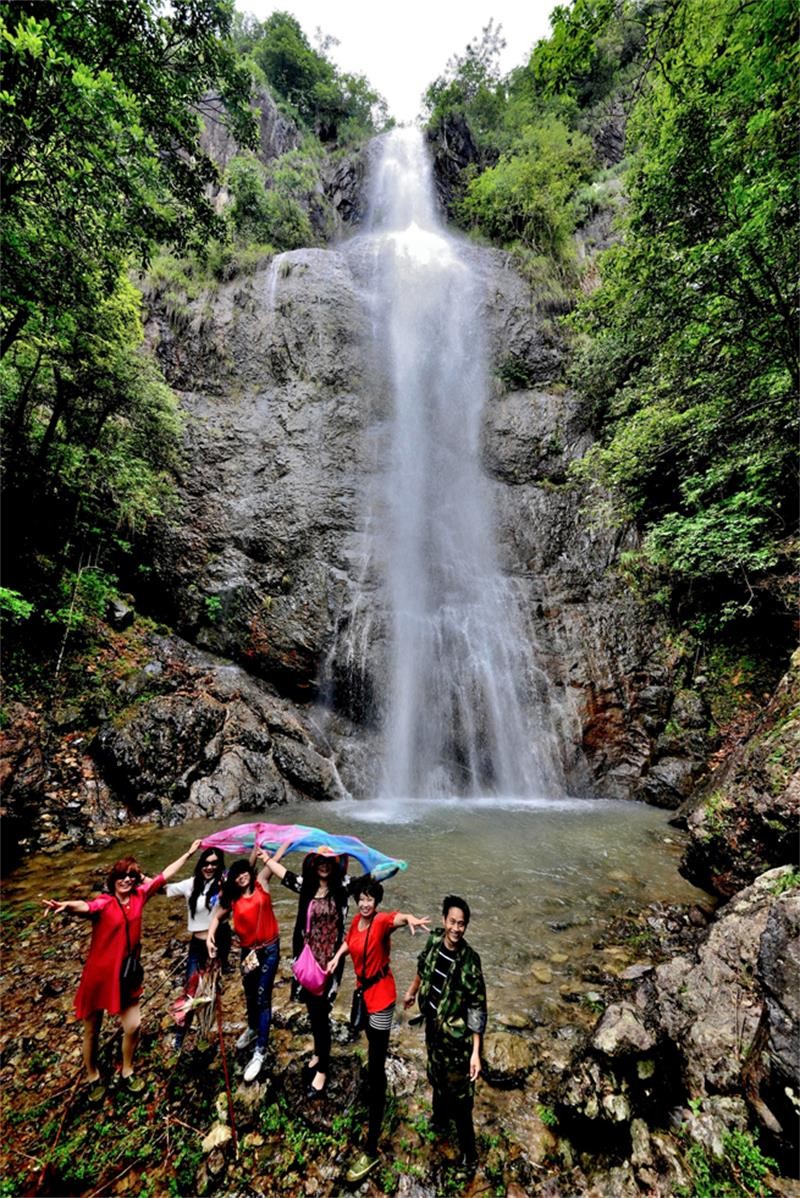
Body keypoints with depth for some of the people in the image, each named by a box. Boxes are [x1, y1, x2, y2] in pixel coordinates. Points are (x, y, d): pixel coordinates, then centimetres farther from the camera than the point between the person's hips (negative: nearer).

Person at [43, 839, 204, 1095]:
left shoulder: (139, 896, -6)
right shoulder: (104, 903, -20)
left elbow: (165, 874, 3)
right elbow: (86, 906, -43)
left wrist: (189, 853, 7)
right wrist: (66, 906, -65)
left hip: (126, 975, 4)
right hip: (99, 976, -4)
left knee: (133, 1026, 7)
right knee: (92, 1031, 15)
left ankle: (127, 1072, 34)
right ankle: (93, 1077, 41)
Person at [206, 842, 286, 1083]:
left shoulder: (261, 883, -12)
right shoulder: (232, 898, -4)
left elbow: (274, 858, -18)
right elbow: (217, 916, 5)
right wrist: (210, 936, -10)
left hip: (270, 949, -4)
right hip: (248, 951, 4)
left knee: (263, 997, 0)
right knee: (250, 995, 24)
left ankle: (260, 1052, 13)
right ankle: (252, 1028, 51)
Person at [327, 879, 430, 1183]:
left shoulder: (381, 921, -29)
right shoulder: (357, 920, -8)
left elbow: (397, 917, -55)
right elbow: (350, 939, 17)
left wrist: (410, 919, -75)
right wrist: (337, 956, 2)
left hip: (380, 994, -8)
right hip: (363, 989, 8)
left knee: (376, 1067, -2)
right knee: (372, 1041, 36)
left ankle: (372, 1150, 8)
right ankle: (372, 1076, 66)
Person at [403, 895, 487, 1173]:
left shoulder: (469, 961, -30)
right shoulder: (435, 939, -15)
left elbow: (477, 1011, -23)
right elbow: (424, 965, 7)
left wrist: (476, 1053, -23)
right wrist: (413, 990, 20)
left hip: (456, 1035, -6)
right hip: (433, 1025, 6)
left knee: (459, 1092, 9)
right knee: (436, 1075, 29)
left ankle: (467, 1148, 33)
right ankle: (440, 1117, 57)